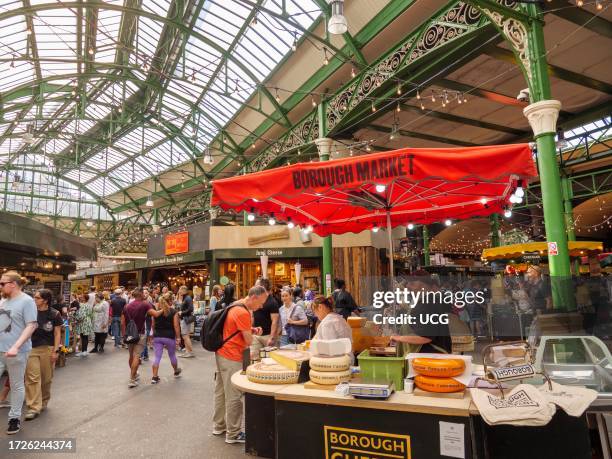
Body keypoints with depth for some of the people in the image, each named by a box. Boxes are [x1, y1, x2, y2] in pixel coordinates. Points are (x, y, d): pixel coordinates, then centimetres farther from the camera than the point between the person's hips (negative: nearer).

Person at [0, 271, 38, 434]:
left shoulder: (26, 301, -11)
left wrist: (15, 347, -25)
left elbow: (31, 326, -16)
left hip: (16, 352, -6)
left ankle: (15, 418, 23)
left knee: (17, 386, 9)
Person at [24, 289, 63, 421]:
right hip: (31, 348, 1)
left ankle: (43, 402, 29)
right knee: (32, 378, -4)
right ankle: (34, 407, 1)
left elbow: (57, 334, -1)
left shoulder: (54, 314, -4)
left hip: (47, 349, -1)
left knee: (46, 378, 9)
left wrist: (55, 351, -6)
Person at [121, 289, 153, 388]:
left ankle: (133, 374, 36)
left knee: (131, 355, 19)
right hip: (139, 334, -6)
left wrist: (123, 335, 15)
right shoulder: (145, 304, -9)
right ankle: (132, 380, -9)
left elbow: (122, 323, 8)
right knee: (136, 356, -5)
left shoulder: (127, 307, 7)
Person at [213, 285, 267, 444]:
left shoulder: (236, 306, 9)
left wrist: (251, 329, 5)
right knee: (234, 396, 0)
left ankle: (219, 426, 31)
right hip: (231, 358, -10)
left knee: (221, 392, 18)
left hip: (222, 353, 10)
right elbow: (248, 341, -17)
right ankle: (233, 434, 10)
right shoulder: (243, 312, -22)